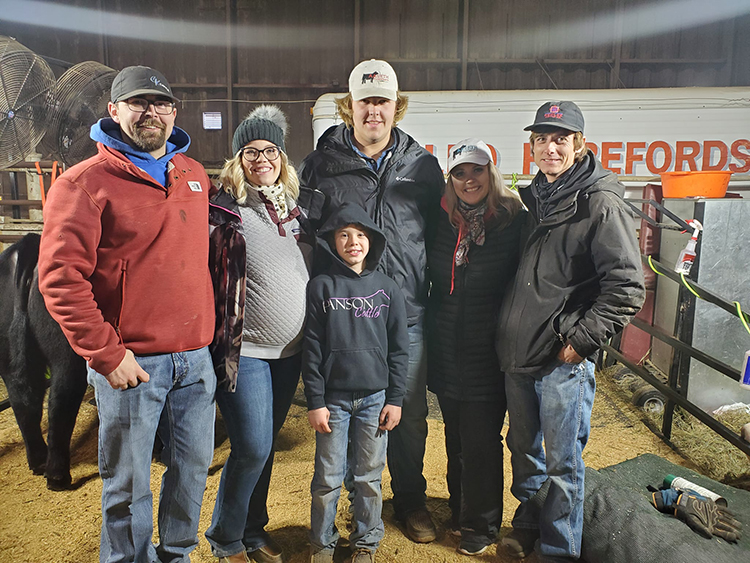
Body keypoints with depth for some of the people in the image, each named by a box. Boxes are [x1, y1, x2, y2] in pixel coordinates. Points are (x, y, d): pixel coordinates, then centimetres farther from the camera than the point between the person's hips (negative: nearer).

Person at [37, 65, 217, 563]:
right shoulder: (84, 182, -6)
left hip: (195, 358, 6)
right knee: (128, 483, 9)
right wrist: (106, 353, -14)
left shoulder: (195, 175, 12)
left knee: (194, 466, 16)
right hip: (129, 362, -5)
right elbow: (60, 278, -12)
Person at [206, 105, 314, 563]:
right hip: (245, 349, -5)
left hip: (291, 349, 6)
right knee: (252, 448, -4)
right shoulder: (224, 208, -8)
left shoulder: (293, 205, 10)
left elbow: (312, 266, 19)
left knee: (266, 444, 15)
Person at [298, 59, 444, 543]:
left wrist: (430, 289, 9)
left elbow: (438, 232, 13)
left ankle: (411, 499, 35)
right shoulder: (321, 164, 0)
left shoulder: (423, 165, 6)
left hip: (407, 313, 2)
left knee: (410, 415, 13)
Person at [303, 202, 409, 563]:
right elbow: (312, 349, -1)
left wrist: (395, 399, 2)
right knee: (328, 478, 7)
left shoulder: (387, 289, 4)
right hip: (333, 398, -1)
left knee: (369, 477, 11)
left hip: (375, 398, 1)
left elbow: (399, 348, 5)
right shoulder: (321, 287, -1)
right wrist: (315, 402, -4)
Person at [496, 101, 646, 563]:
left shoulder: (601, 204, -12)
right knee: (523, 448, 20)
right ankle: (528, 524, 41)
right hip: (518, 354, 7)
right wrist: (511, 336, 14)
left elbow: (627, 288, -17)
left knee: (563, 461, 7)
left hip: (565, 360, -7)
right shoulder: (534, 199, 11)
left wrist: (580, 340, -15)